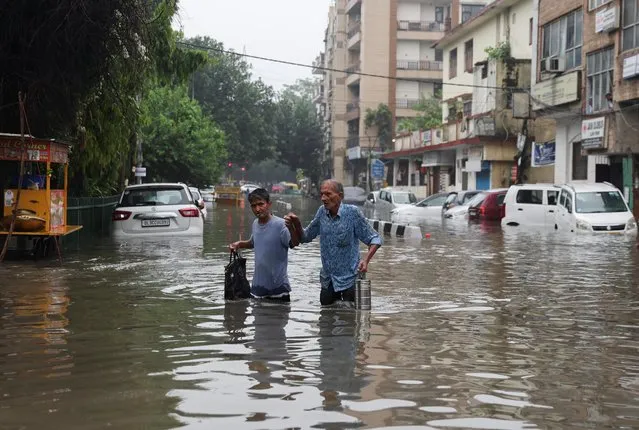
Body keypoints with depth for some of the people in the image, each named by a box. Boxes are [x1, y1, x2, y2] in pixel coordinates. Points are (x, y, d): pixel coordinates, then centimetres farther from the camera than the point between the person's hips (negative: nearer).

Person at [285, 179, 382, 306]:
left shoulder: (352, 212, -13)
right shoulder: (322, 212, 1)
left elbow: (374, 239, -10)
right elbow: (305, 237, 14)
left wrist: (366, 260, -26)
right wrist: (295, 225, -6)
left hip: (349, 280, -5)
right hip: (327, 280, 5)